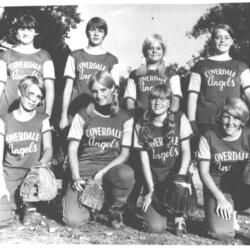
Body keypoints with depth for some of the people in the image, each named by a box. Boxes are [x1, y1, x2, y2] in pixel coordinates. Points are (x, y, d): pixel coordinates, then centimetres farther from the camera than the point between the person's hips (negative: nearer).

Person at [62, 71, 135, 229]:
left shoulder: (125, 118, 7)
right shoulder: (83, 115, 7)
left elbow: (125, 153, 2)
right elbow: (72, 149, 3)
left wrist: (102, 173, -12)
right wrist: (76, 178, -12)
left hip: (111, 168, 1)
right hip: (84, 169, 0)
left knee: (126, 173, -37)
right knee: (73, 220, -22)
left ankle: (116, 210, -5)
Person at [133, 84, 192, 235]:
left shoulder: (180, 119, -2)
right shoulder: (142, 126, 1)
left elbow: (186, 151, -5)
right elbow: (144, 160, -1)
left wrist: (181, 177, -19)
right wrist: (151, 189, -8)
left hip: (175, 174, 0)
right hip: (155, 179, 0)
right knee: (155, 227, -15)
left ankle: (178, 217, 1)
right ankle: (154, 210, 22)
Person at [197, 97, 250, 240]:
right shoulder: (208, 138, -4)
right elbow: (204, 172, -4)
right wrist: (220, 198, -12)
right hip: (218, 188, -2)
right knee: (222, 233, -24)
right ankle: (229, 215, 13)